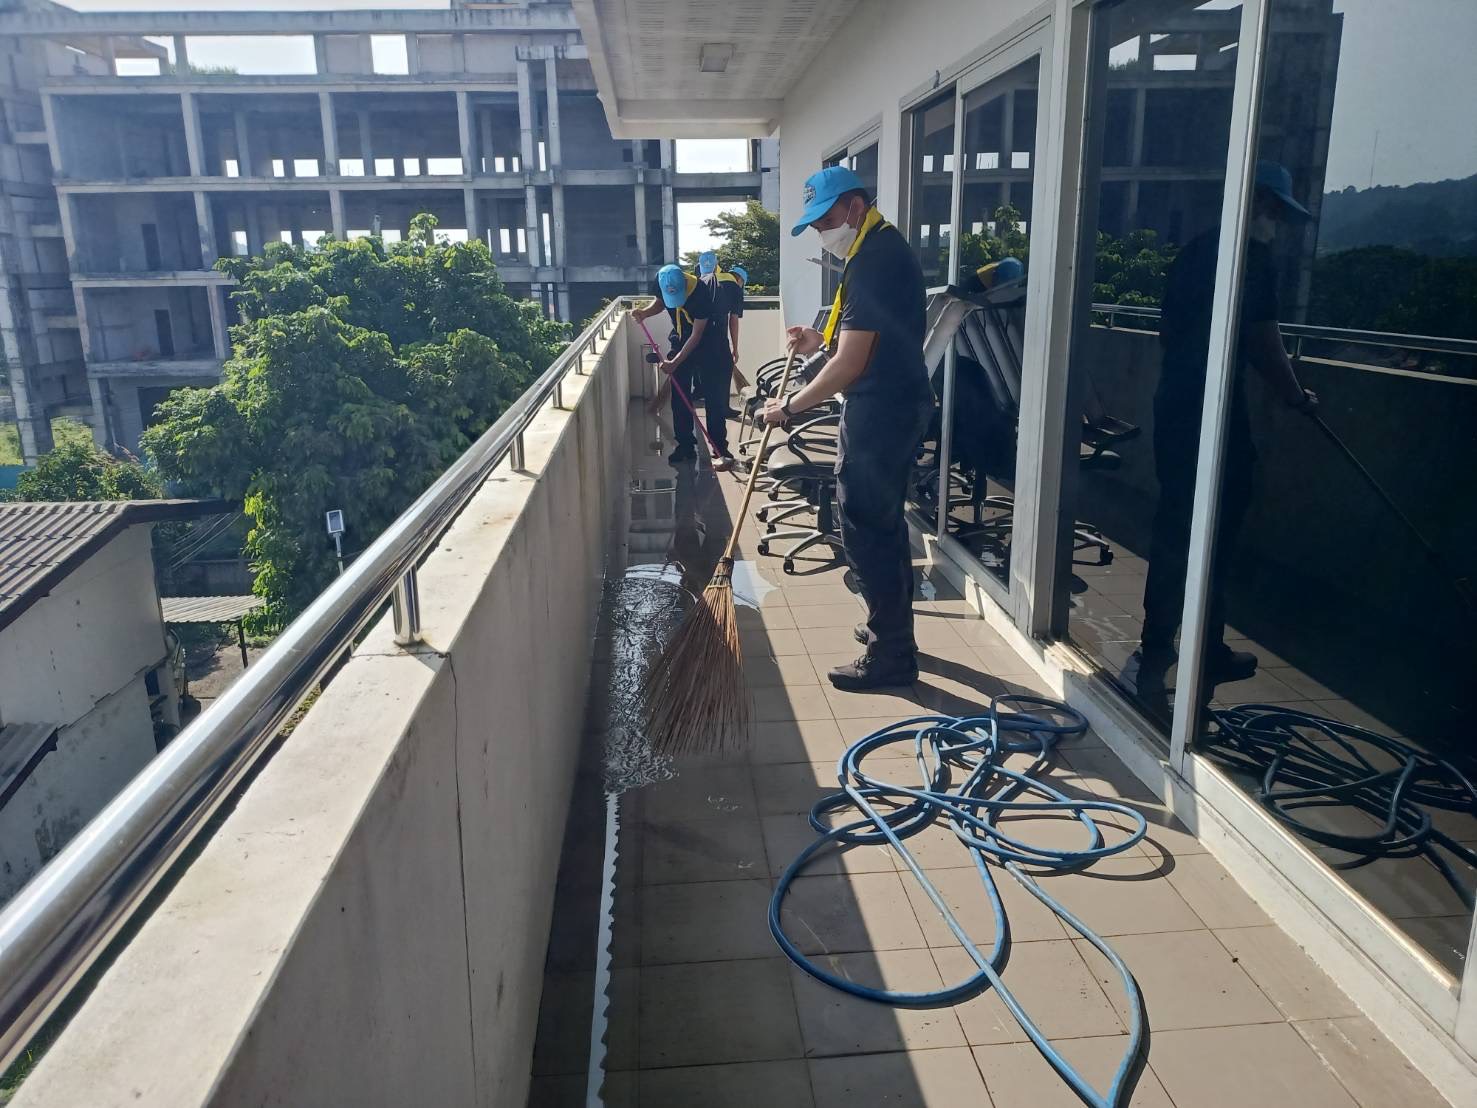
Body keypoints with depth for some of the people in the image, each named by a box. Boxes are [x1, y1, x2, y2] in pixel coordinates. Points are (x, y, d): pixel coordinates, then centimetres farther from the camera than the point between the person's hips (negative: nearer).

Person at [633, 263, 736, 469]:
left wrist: (675, 362, -28)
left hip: (707, 344, -5)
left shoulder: (700, 292, -32)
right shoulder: (662, 282, -16)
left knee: (713, 399, -6)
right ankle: (685, 446, 14)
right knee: (679, 398, 5)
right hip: (680, 342, 5)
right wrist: (645, 312, -14)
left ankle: (721, 451, -2)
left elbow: (696, 335, -27)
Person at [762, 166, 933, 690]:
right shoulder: (885, 246, 14)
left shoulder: (873, 262, -19)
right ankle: (892, 627, 32)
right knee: (884, 522, 18)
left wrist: (791, 406, -12)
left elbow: (850, 364, -22)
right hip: (896, 405, 11)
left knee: (865, 531, -5)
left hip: (880, 412, -11)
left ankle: (891, 656, 3)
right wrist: (821, 338, 10)